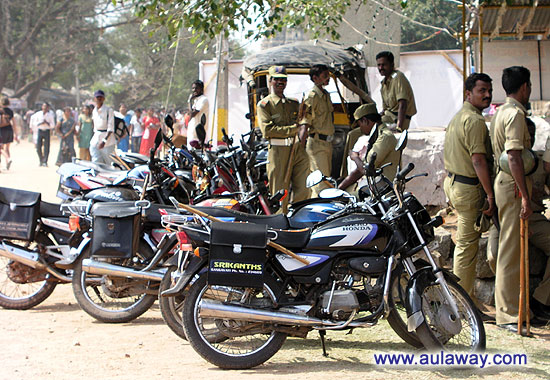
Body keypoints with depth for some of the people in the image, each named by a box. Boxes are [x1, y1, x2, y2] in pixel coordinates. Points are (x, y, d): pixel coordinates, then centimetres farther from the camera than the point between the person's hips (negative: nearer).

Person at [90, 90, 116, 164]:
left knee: (107, 163, -1)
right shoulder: (94, 111, 13)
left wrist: (104, 140, -24)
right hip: (96, 139, 6)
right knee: (96, 162, -4)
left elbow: (111, 128, -15)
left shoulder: (109, 110, -9)